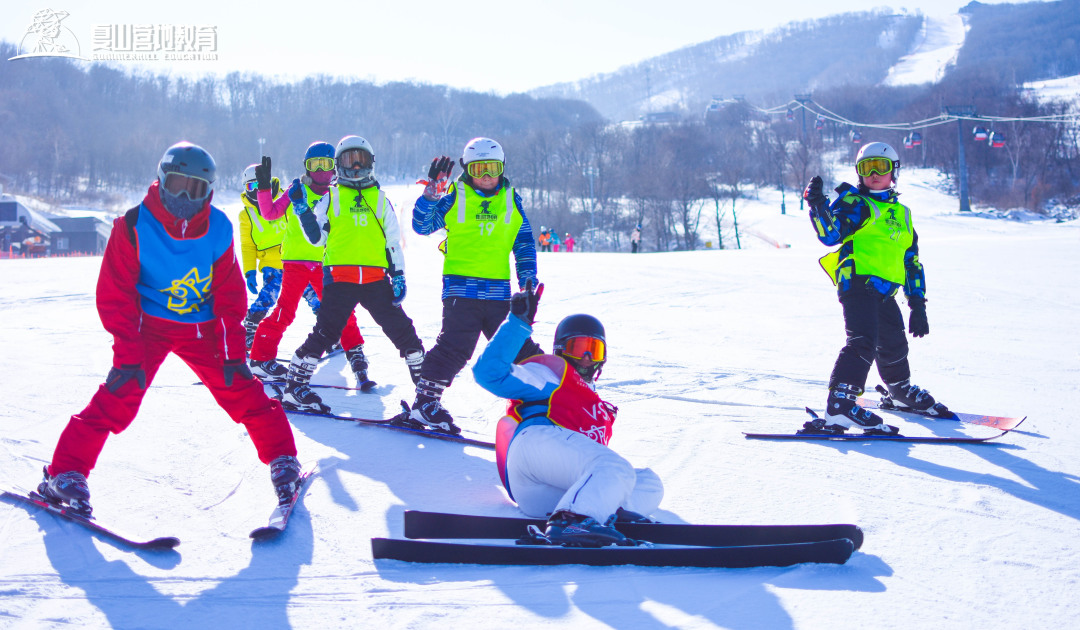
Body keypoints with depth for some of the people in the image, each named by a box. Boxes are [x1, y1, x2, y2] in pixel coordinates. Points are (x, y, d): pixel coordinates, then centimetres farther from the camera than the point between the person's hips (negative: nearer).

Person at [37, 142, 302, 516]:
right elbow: (116, 295, -11)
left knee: (244, 393, -3)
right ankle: (65, 473, -7)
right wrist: (127, 355, -17)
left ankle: (282, 460, 12)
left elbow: (230, 296, -1)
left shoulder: (218, 229, -7)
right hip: (148, 324, -2)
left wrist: (233, 353, -7)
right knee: (117, 399, -17)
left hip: (201, 328, 3)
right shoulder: (134, 226, -14)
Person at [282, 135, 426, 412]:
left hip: (376, 279, 2)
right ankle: (295, 387, 1)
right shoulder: (330, 199, 11)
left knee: (401, 329, 0)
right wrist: (303, 211, -4)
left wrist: (398, 275, 7)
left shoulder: (381, 199, 17)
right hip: (340, 278, -2)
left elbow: (393, 241, 16)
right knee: (325, 332, -7)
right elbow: (317, 238, 8)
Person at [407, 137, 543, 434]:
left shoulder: (511, 201, 14)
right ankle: (425, 402, -5)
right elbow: (423, 225, 0)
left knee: (517, 345, 5)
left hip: (499, 291, 3)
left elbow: (524, 243, 19)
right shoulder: (454, 198, 6)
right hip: (460, 288, -3)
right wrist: (431, 192, -12)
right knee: (455, 345, -12)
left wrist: (528, 279, 10)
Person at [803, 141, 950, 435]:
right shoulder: (853, 203, 5)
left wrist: (918, 305, 17)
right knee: (862, 340, -24)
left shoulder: (902, 213, 23)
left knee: (894, 344, 21)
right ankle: (839, 404, -32)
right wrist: (818, 206, -28)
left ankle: (901, 391, 47)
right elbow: (830, 234, -12)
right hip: (857, 281, -7)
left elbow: (912, 262, 22)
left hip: (885, 291, 7)